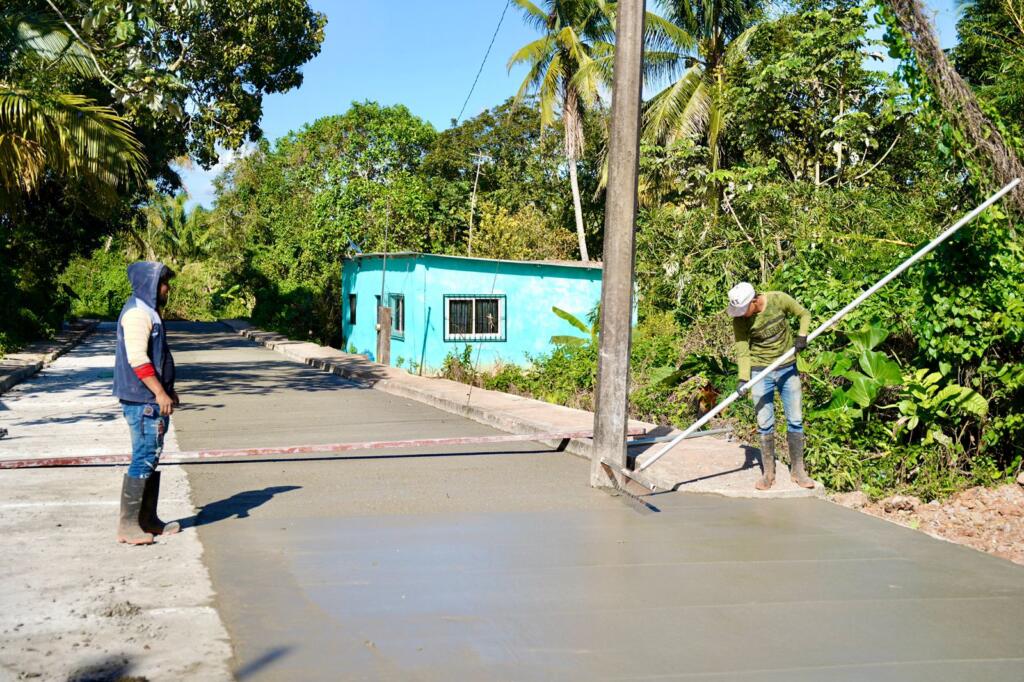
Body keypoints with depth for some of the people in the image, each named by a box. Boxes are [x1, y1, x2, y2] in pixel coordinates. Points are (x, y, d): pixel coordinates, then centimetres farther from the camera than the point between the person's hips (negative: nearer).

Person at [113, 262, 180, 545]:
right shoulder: (137, 312, -14)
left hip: (152, 398, 10)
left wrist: (167, 390, 23)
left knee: (152, 458, 13)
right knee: (143, 460, -8)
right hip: (142, 400, -10)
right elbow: (137, 359, -22)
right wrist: (160, 393, -23)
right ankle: (127, 525, -3)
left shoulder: (148, 311, 17)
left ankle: (148, 520, 21)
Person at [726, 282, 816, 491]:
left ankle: (798, 471, 16)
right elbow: (742, 351, -14)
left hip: (788, 369, 1)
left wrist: (802, 335, -17)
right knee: (764, 424, 1)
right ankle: (769, 473, 13)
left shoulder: (779, 300, -15)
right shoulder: (739, 320, -15)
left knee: (795, 420, 4)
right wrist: (743, 378, -28)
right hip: (760, 371, -1)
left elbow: (804, 314, 1)